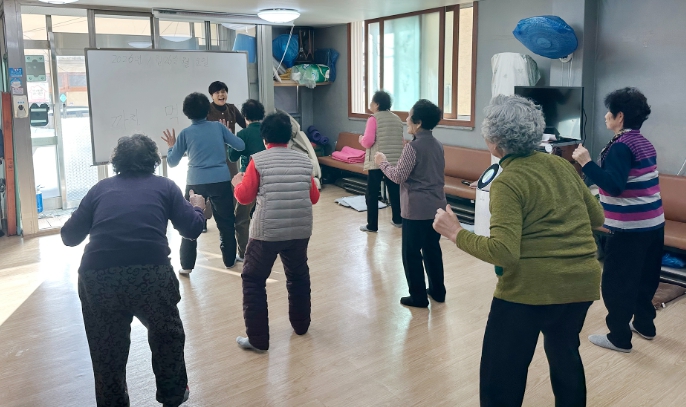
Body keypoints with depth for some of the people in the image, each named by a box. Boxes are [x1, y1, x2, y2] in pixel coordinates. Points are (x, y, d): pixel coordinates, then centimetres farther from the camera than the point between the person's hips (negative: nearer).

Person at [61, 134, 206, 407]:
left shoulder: (100, 188, 18)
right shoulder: (164, 186, 14)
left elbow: (69, 236, 17)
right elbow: (192, 230, 10)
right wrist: (198, 208, 31)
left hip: (98, 277, 1)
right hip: (151, 273, 0)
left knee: (106, 352, 19)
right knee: (167, 335, 26)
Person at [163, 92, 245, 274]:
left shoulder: (185, 133, 1)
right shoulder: (218, 126, 2)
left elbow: (172, 162, 5)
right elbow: (241, 146, 6)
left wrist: (171, 147, 23)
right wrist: (225, 138, 24)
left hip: (196, 183, -1)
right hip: (221, 181, 1)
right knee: (226, 223, 14)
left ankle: (186, 266, 11)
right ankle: (230, 260, 22)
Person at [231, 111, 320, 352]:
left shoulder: (258, 161, -6)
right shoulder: (304, 160, 6)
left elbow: (244, 197, -2)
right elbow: (314, 197, 11)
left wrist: (237, 182, 18)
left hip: (267, 231, -4)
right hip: (300, 230, 4)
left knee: (253, 280, 10)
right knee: (299, 276, 24)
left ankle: (258, 339, 10)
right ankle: (301, 325, 38)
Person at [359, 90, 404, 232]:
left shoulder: (374, 119, -9)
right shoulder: (397, 119, 11)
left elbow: (368, 142, -15)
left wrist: (361, 139, 4)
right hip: (395, 161, 6)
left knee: (372, 194, 2)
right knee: (394, 191, 16)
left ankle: (372, 225, 5)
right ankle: (398, 220, 26)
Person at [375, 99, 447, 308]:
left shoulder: (413, 147, -17)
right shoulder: (438, 145, 8)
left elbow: (399, 176, -16)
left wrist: (383, 162, 1)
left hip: (416, 209, -8)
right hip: (436, 206, 8)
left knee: (411, 252, 4)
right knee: (432, 248, 18)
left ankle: (418, 296, 10)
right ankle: (437, 290, 27)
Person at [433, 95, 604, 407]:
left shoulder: (507, 183, -14)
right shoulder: (562, 165, 6)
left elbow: (503, 253, -23)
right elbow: (596, 217, 16)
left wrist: (455, 233, -14)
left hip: (532, 286, -7)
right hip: (582, 281, 7)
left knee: (502, 375, 8)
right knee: (565, 353, 30)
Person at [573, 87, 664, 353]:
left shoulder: (621, 146, -17)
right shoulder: (644, 143, 12)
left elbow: (614, 186, -26)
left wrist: (586, 163, -24)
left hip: (630, 227, -10)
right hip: (653, 222, 10)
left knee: (616, 283, 1)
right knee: (644, 277, 22)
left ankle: (619, 337, 10)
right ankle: (644, 324, 36)